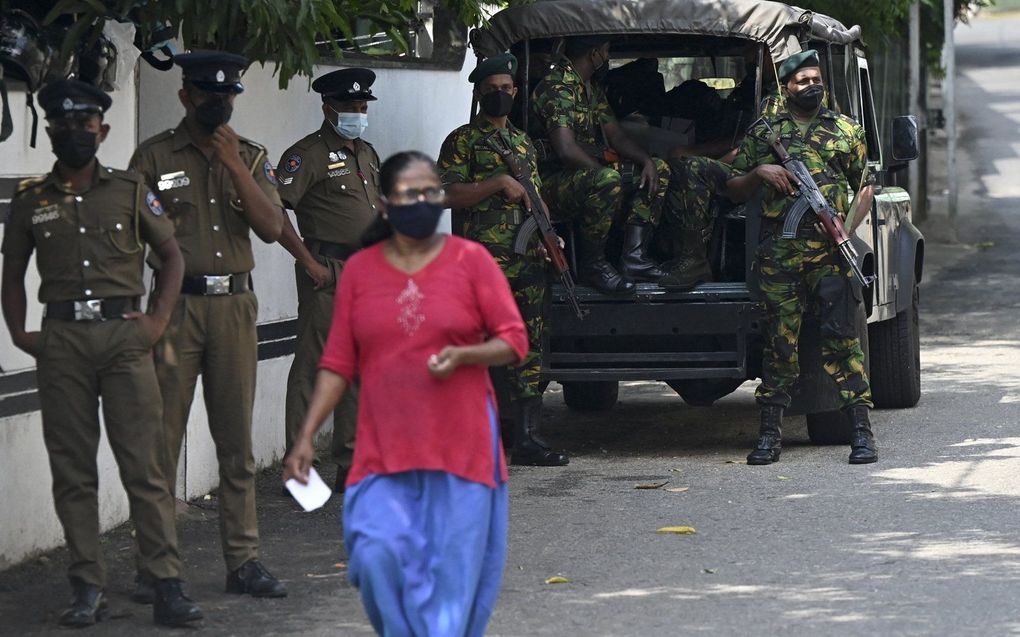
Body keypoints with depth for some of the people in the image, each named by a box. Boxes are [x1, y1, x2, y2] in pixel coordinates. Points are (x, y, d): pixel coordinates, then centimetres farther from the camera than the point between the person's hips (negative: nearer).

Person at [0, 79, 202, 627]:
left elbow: (172, 255, 13)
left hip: (124, 335, -1)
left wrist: (159, 319, 1)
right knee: (72, 469, 3)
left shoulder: (130, 192, 7)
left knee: (143, 463, -5)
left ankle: (166, 587, -5)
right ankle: (88, 589, 8)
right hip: (61, 340, 1)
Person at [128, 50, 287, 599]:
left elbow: (272, 228, -2)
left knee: (237, 440, 6)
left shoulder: (251, 158, 11)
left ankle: (243, 561, 11)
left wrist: (234, 166, -10)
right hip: (176, 305, -3)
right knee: (163, 436, -4)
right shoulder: (154, 157, 1)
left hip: (235, 306, 3)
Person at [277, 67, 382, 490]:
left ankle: (351, 462, 18)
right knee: (313, 365, -7)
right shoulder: (308, 154, -8)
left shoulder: (366, 154, 18)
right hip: (328, 273, -8)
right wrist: (308, 261, -17)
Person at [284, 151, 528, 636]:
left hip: (460, 446, -1)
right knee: (377, 553, -13)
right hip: (385, 447, 1)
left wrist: (462, 356, -18)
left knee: (453, 566, -1)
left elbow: (514, 341, 1)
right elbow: (338, 363, 7)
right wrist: (306, 437, 1)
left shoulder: (471, 261, 1)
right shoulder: (360, 270, 6)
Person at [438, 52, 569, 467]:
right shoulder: (462, 141, 1)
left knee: (529, 349, 5)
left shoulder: (523, 143, 21)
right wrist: (498, 183, -16)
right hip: (485, 260, -7)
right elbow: (449, 195, -10)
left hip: (529, 260, 7)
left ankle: (526, 438, 8)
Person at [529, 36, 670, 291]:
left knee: (659, 169, 7)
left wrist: (647, 162, -1)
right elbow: (566, 149, -28)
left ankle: (634, 256, -5)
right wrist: (604, 169, -19)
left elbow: (616, 136, 17)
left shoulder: (591, 88, 16)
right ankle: (592, 265, -22)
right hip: (552, 181, -10)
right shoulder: (556, 88, -17)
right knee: (608, 181, -39)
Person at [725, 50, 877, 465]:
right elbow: (733, 191, 16)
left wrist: (848, 228, -2)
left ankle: (861, 430, -6)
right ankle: (769, 434, 5)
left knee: (841, 336, -7)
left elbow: (865, 188, 15)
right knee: (780, 339, 0)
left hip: (831, 250, -1)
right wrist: (758, 173, -4)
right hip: (778, 252, 1)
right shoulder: (761, 134, 14)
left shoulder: (846, 131, 14)